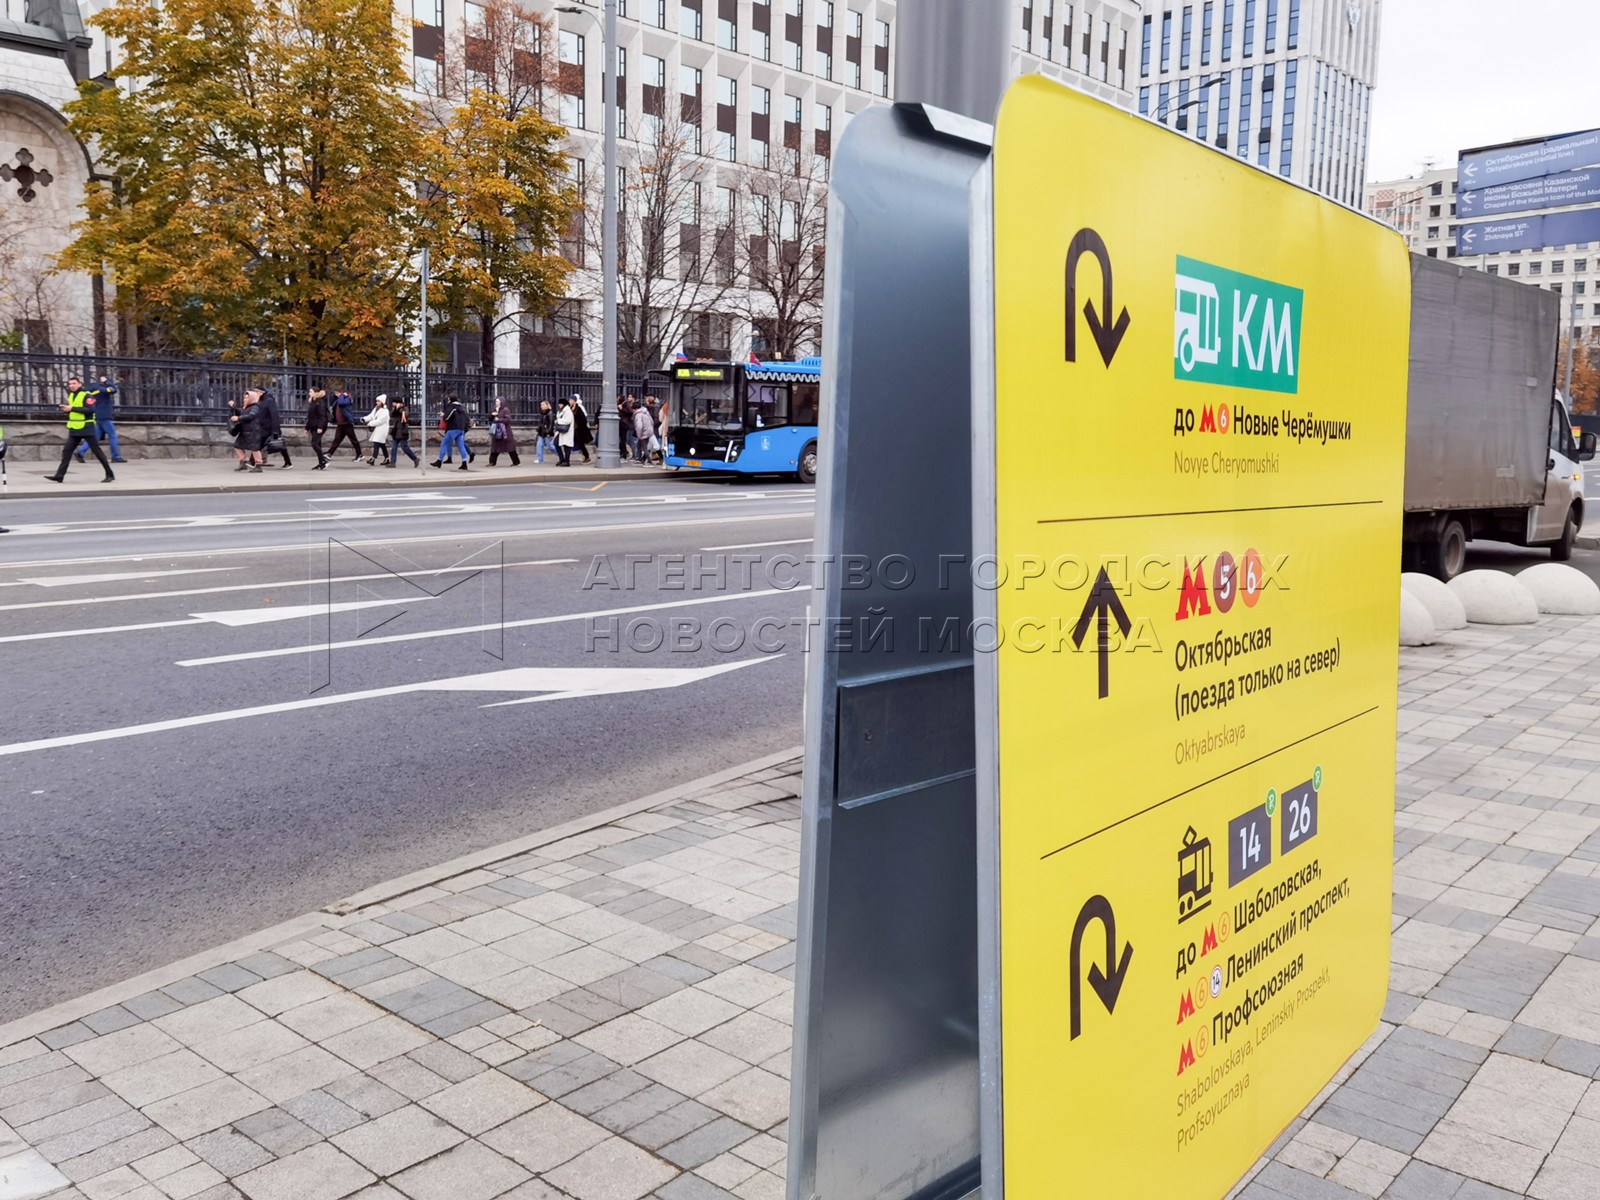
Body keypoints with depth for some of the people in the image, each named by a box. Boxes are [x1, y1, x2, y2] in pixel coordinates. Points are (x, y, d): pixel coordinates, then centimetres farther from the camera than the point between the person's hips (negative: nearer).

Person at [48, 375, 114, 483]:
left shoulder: (86, 395, -11)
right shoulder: (71, 396, 14)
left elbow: (90, 409, -24)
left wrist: (72, 408, -24)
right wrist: (66, 409, -1)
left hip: (87, 428, -7)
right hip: (74, 429, 7)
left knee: (97, 451, -2)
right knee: (66, 451, 1)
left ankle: (109, 474, 5)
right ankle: (60, 476, 2)